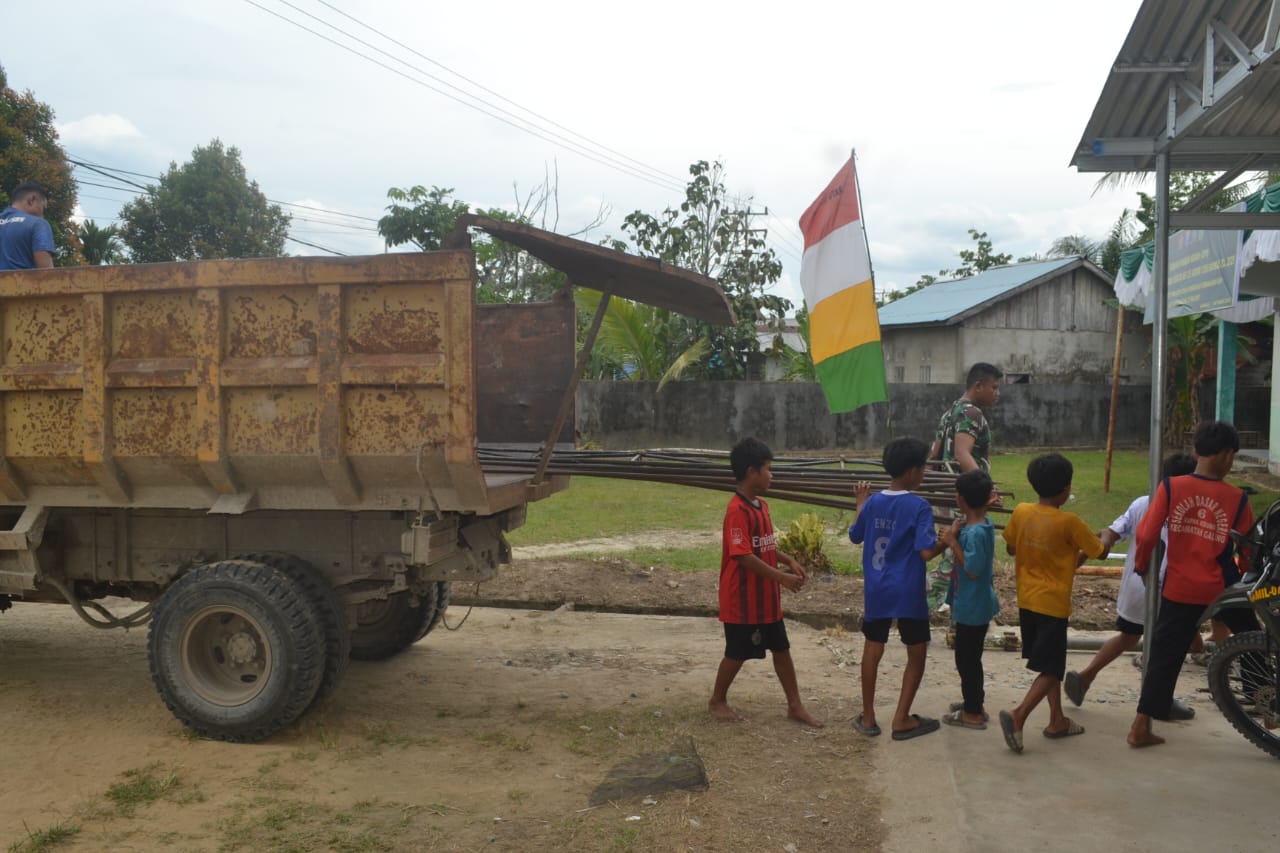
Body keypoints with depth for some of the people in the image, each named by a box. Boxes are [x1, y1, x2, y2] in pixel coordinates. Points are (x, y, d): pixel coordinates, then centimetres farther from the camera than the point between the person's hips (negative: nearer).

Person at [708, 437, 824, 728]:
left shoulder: (761, 506, 8)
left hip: (767, 597, 9)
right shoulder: (738, 511, -22)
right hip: (743, 599, -9)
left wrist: (789, 560, 2)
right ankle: (717, 701, 25)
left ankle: (795, 705, 24)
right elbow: (744, 556, -26)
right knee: (737, 653, 6)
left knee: (781, 649, 13)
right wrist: (782, 577, -25)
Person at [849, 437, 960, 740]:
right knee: (917, 653, 11)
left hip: (876, 590, 5)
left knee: (872, 650, 14)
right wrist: (949, 540, -4)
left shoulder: (873, 502, 1)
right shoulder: (919, 506, -15)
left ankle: (868, 717, 20)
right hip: (908, 592, -5)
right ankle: (901, 720, 13)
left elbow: (855, 536, 16)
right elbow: (927, 552, -21)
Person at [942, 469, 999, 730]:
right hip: (978, 604, 9)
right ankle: (975, 702, 34)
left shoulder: (974, 532, -25)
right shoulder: (986, 524, 4)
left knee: (966, 658, 3)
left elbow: (973, 570, -24)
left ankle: (973, 713, 13)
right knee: (970, 657, 21)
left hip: (972, 607, -9)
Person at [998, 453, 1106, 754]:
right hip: (1053, 603, -6)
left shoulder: (1020, 512, -3)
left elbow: (1010, 548, 11)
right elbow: (1100, 552, -3)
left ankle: (1057, 720, 29)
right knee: (1051, 670, 0)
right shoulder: (1069, 522, -16)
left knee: (1050, 662, 21)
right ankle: (1018, 716, -17)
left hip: (1027, 600, 6)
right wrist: (1105, 538, 18)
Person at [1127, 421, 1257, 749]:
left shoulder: (1170, 487, -8)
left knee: (1164, 656, 7)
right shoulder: (1237, 499, -7)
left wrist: (1141, 566, 8)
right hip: (1221, 588, -1)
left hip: (1179, 589, 1)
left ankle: (1141, 726, 5)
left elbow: (1145, 536, -10)